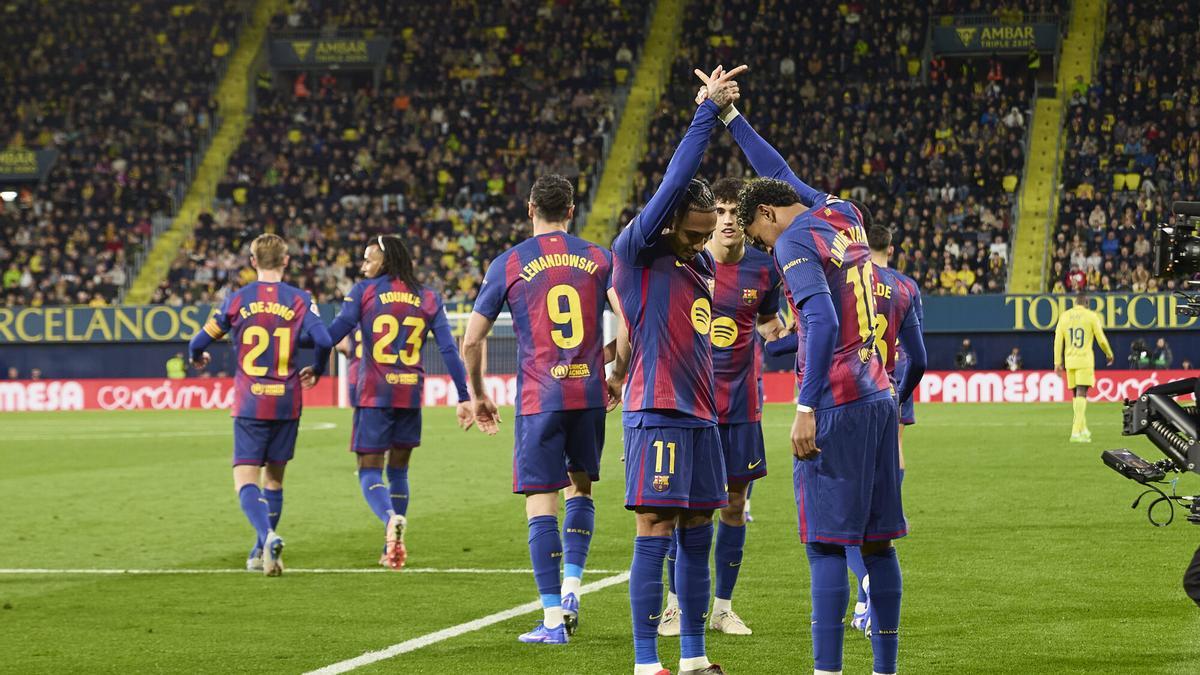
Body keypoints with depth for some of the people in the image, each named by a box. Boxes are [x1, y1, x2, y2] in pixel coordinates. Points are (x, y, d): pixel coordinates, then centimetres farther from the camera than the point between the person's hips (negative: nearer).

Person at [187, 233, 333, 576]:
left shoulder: (237, 299, 0)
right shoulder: (299, 300, 0)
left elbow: (199, 342, 0)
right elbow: (324, 341, -12)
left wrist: (197, 358, 25)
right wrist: (316, 371, 10)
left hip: (249, 404, -2)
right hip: (287, 403, 2)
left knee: (246, 481, -5)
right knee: (274, 478, 17)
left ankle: (268, 537, -31)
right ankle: (261, 552, 23)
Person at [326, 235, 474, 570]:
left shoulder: (363, 292, 0)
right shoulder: (428, 299, 9)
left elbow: (333, 334, -7)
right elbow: (449, 350, 4)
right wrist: (464, 397, 6)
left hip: (373, 395, -3)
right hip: (411, 395, 3)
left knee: (370, 472, 0)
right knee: (398, 472, 16)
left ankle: (391, 518, -30)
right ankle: (393, 544, 14)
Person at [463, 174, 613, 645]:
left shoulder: (508, 264, 2)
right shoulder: (598, 258, 7)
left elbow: (472, 341, 3)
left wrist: (478, 396, 16)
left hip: (539, 398, -2)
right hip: (589, 394, 3)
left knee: (541, 502, -1)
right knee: (580, 488, 22)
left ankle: (553, 618, -4)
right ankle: (571, 588, 10)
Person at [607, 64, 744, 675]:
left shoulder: (698, 264, 16)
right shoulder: (637, 252, -6)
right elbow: (675, 182, -13)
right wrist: (708, 110, -13)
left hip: (699, 415, 8)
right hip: (657, 414, -8)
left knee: (697, 536, 10)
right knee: (655, 536, -8)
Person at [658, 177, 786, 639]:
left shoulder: (763, 269, 0)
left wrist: (779, 331, -5)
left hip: (741, 401, 2)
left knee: (736, 501, 5)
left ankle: (723, 607, 15)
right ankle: (676, 605, 10)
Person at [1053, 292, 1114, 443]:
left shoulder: (1064, 316, 6)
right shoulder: (1091, 316, -3)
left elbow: (1058, 341, 4)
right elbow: (1101, 340, 0)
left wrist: (1058, 362, 8)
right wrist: (1109, 355, 18)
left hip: (1069, 361, 4)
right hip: (1085, 360, -4)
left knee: (1076, 395, 17)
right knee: (1081, 394, -8)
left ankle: (1083, 429, 26)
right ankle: (1076, 432, -19)